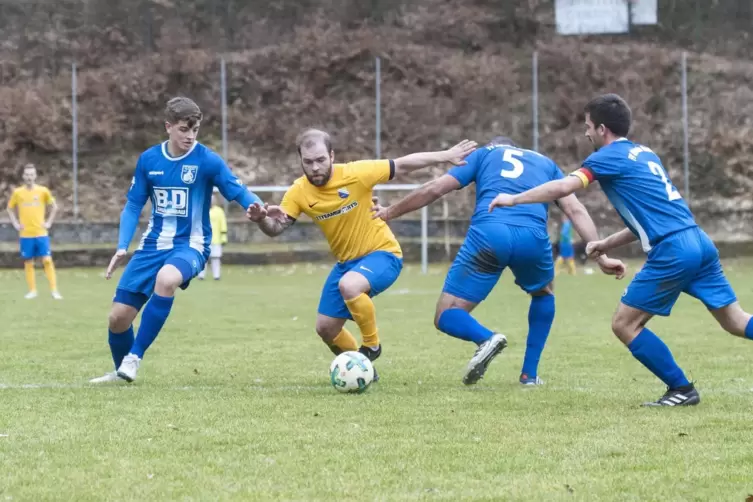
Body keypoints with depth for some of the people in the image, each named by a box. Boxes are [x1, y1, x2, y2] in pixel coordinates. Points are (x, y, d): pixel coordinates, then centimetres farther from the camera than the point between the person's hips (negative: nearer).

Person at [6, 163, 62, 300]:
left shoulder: (43, 191, 0)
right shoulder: (17, 192, 1)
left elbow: (54, 207, 12)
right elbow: (10, 209, 15)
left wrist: (49, 222, 3)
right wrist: (15, 224, 4)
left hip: (41, 233, -1)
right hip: (25, 234, 1)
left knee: (47, 260, -8)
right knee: (28, 263, 4)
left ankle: (54, 290, -6)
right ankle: (32, 290, 13)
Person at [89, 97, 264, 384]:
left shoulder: (207, 160, -10)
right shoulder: (149, 160, 1)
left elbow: (238, 191, -13)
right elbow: (133, 206, 8)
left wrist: (256, 207, -35)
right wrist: (122, 247, -4)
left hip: (190, 245, -4)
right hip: (153, 244, 4)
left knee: (166, 279, -39)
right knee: (119, 315, -1)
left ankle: (133, 358, -25)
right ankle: (121, 371, 30)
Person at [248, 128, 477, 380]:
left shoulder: (355, 173, -21)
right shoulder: (299, 192, -11)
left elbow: (403, 164, -14)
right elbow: (275, 229, -10)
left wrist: (446, 156, -16)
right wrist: (260, 219, -33)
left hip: (382, 254, -6)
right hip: (346, 261, 6)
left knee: (348, 285, -36)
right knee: (325, 328, 6)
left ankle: (372, 346, -11)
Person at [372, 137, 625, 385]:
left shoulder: (483, 153, 29)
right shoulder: (546, 163, 33)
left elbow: (435, 188, 21)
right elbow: (576, 210, 19)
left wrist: (389, 212, 31)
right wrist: (601, 256, 14)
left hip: (488, 233, -2)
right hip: (532, 237, 2)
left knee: (446, 317, 9)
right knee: (544, 294, 36)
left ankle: (486, 337, -24)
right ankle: (529, 373, 26)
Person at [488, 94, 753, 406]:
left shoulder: (610, 157, -2)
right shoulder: (644, 153, 22)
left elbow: (564, 187, -15)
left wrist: (514, 199, -4)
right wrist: (608, 243, 26)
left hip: (673, 252, -8)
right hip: (699, 241, 8)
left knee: (624, 324, 2)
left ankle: (681, 389, 3)